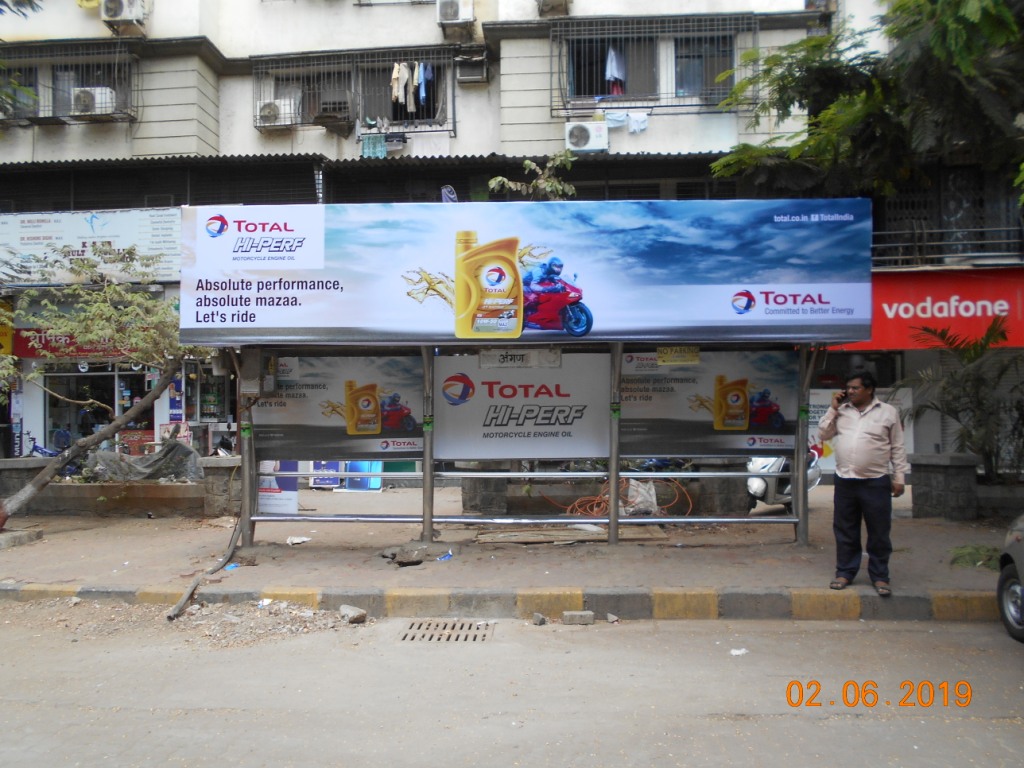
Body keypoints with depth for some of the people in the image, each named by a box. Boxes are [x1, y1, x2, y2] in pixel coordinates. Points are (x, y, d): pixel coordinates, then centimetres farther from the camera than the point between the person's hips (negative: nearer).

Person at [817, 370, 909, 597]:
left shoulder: (888, 412, 0)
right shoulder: (841, 411, 8)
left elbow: (898, 448, 2)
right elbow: (824, 434, 6)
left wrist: (899, 477, -1)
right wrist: (833, 408, -2)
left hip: (876, 482, -3)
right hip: (845, 481, 3)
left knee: (879, 533, 4)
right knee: (845, 532, 10)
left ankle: (879, 576, 16)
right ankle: (845, 572, 21)